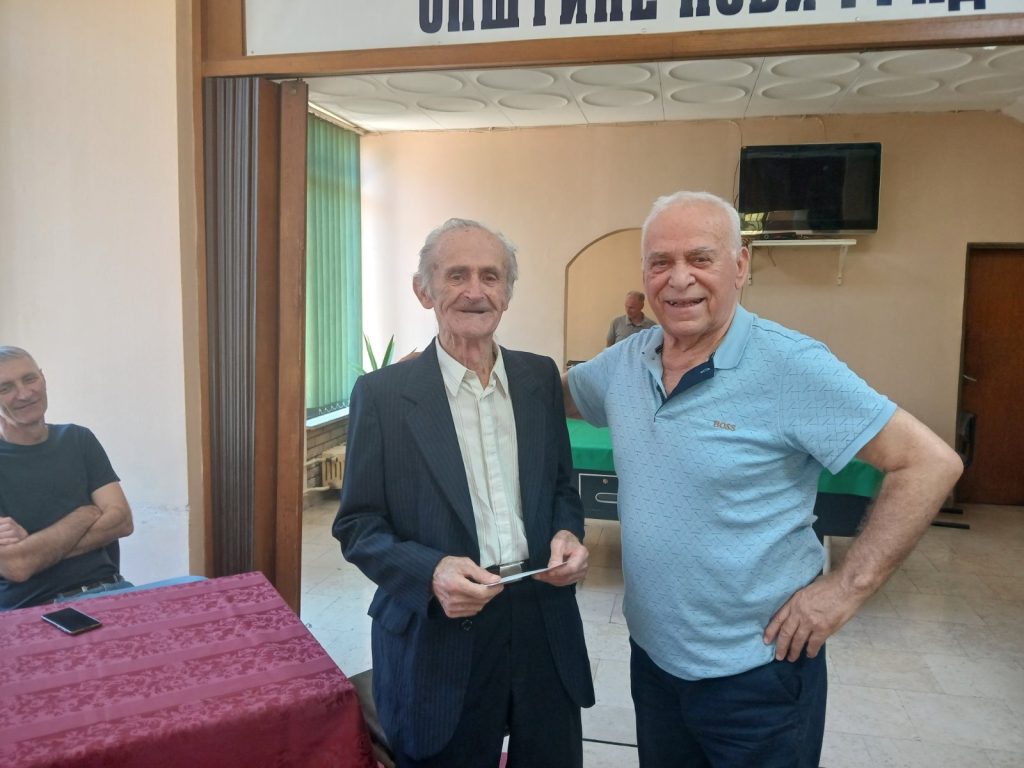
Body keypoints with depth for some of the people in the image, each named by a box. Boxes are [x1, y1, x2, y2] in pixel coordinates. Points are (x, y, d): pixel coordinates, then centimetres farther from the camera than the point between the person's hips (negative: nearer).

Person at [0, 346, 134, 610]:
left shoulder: (78, 439, 11)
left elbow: (121, 520, 2)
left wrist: (34, 546, -8)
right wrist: (86, 515, -1)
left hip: (105, 590, 2)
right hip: (27, 609, -1)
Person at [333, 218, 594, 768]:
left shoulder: (540, 378, 4)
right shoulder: (382, 394, -7)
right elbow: (357, 526, -5)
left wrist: (567, 533, -8)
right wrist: (430, 573, -21)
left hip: (545, 630, 4)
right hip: (437, 639, -3)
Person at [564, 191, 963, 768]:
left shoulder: (790, 364, -18)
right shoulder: (625, 362, -2)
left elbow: (930, 463, -17)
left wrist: (848, 586, -17)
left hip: (757, 672, -5)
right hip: (652, 656, 5)